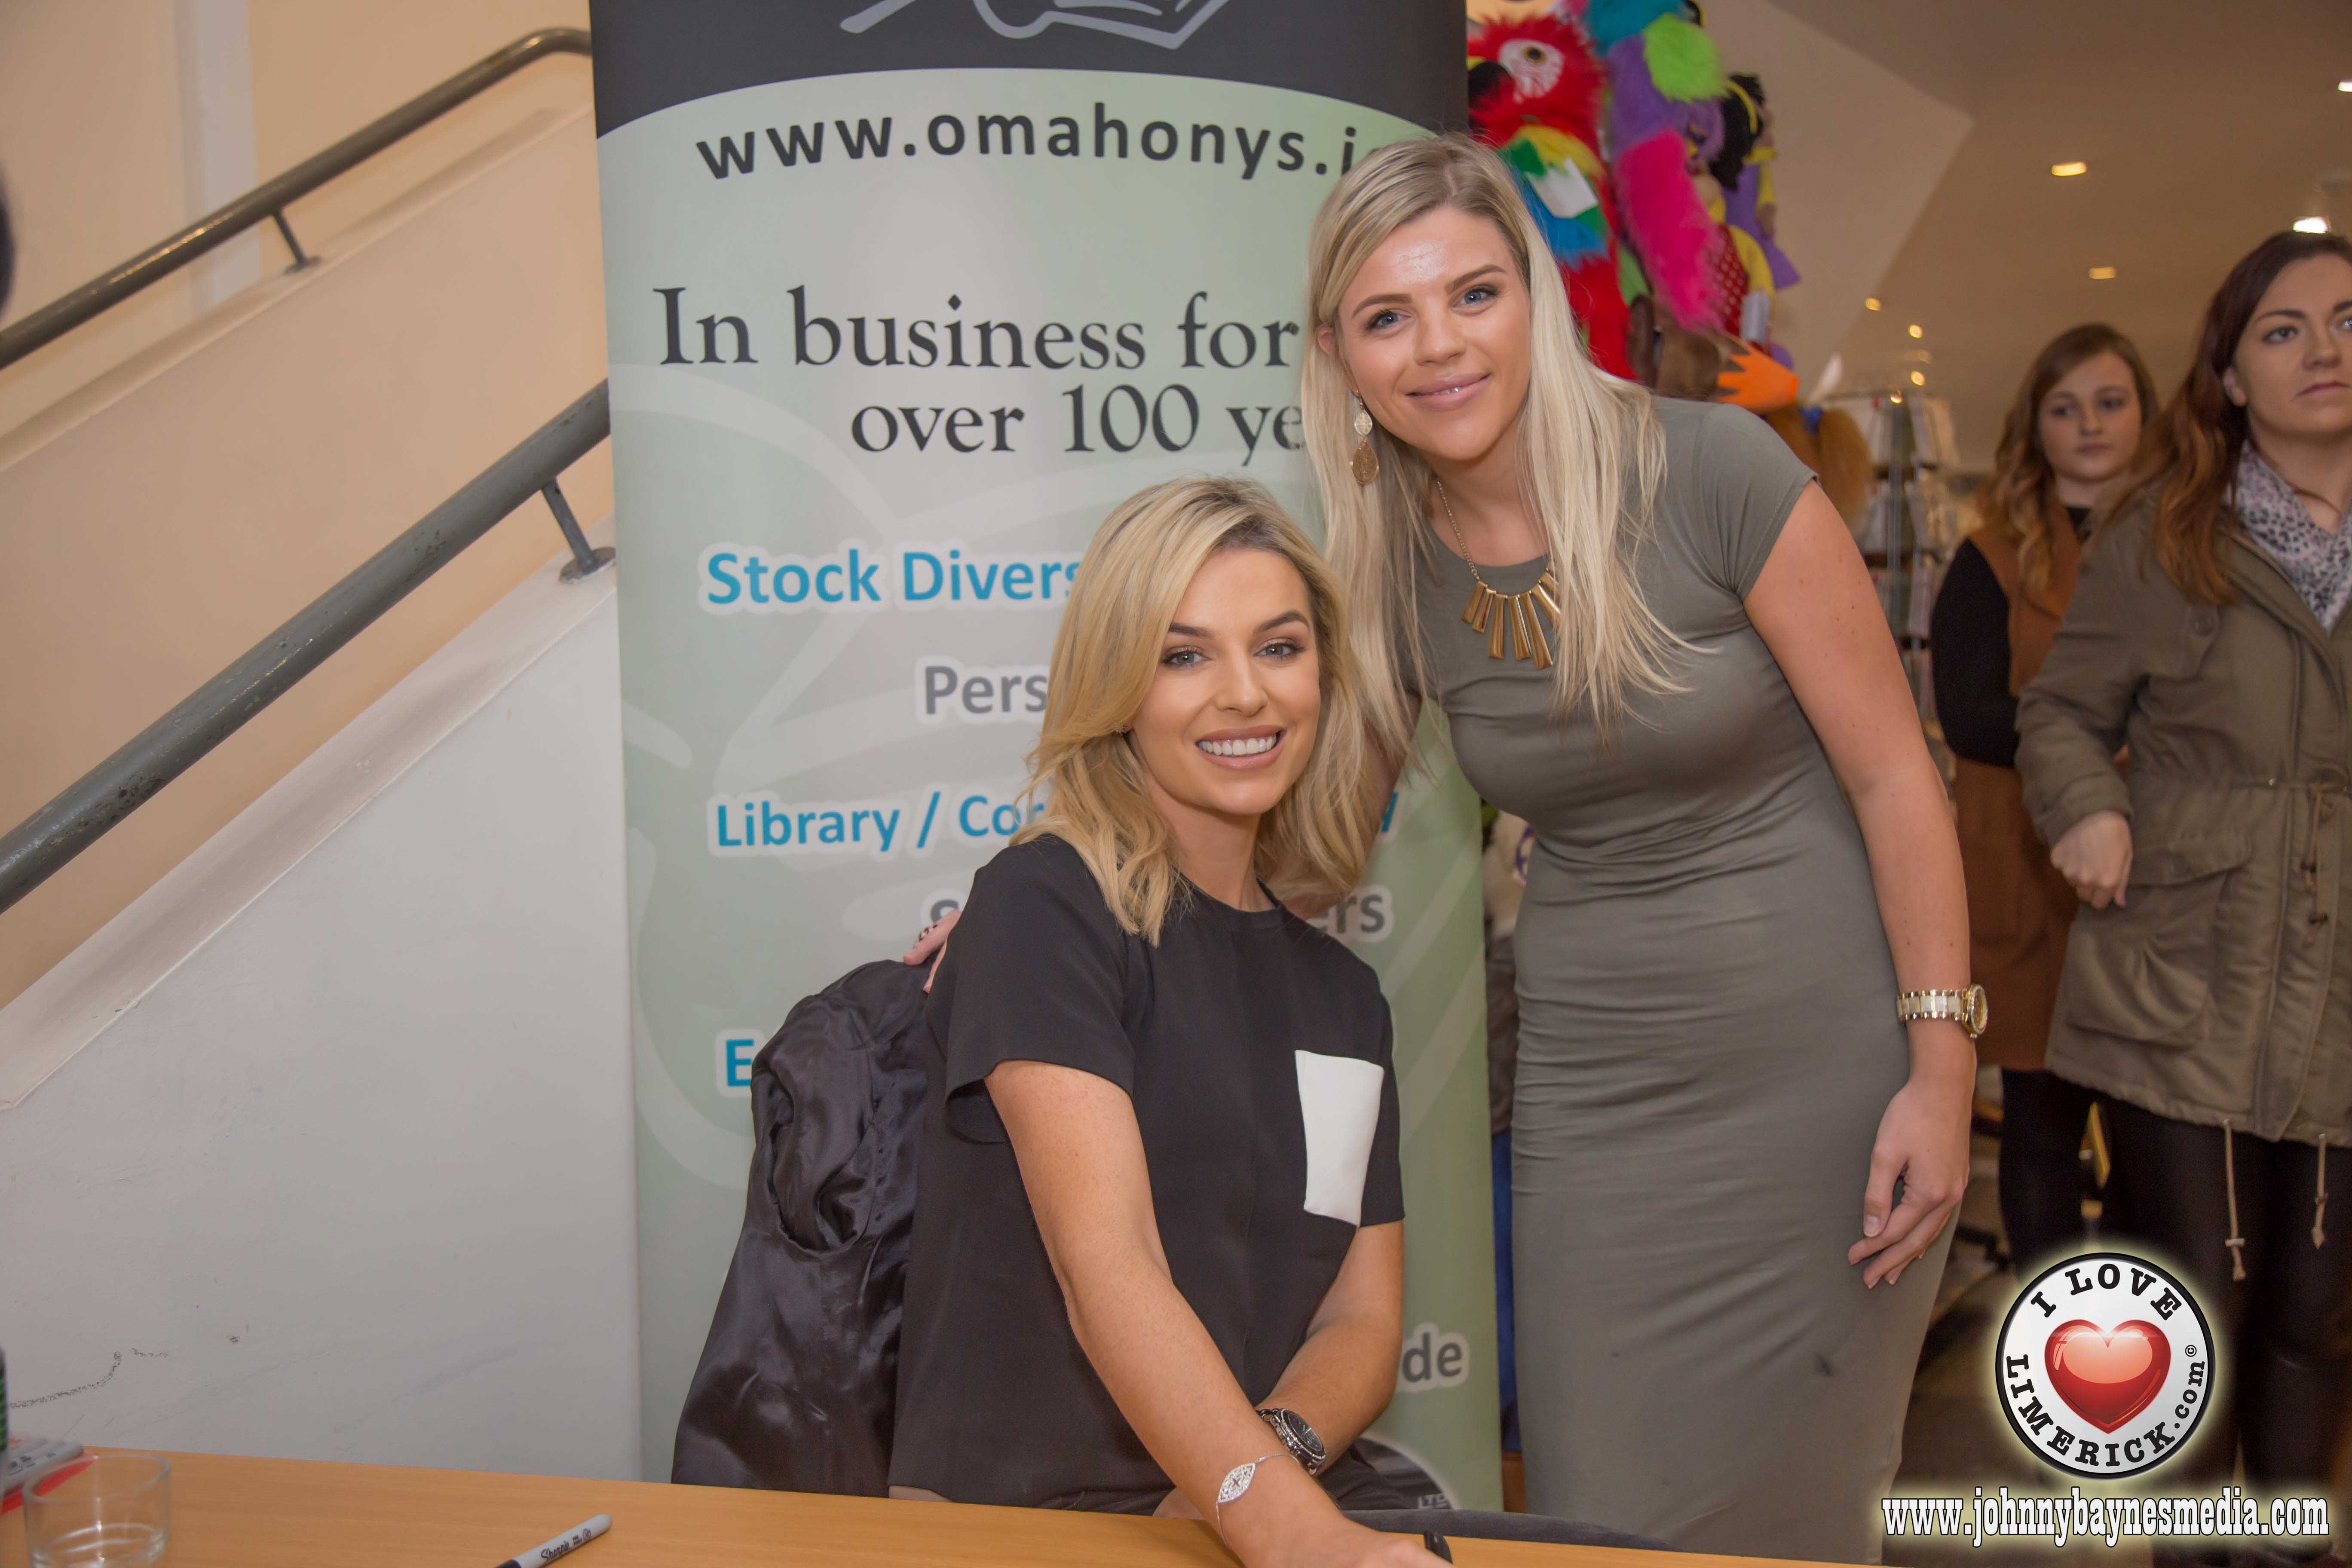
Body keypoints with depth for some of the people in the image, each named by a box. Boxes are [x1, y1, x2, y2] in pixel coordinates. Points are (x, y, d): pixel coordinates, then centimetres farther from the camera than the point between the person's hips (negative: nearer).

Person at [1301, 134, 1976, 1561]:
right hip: (1596, 1087, 3)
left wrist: (1942, 1067, -11)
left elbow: (1893, 772, -10)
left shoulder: (1714, 472, -15)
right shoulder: (1389, 564, -3)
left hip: (1820, 1064, -3)